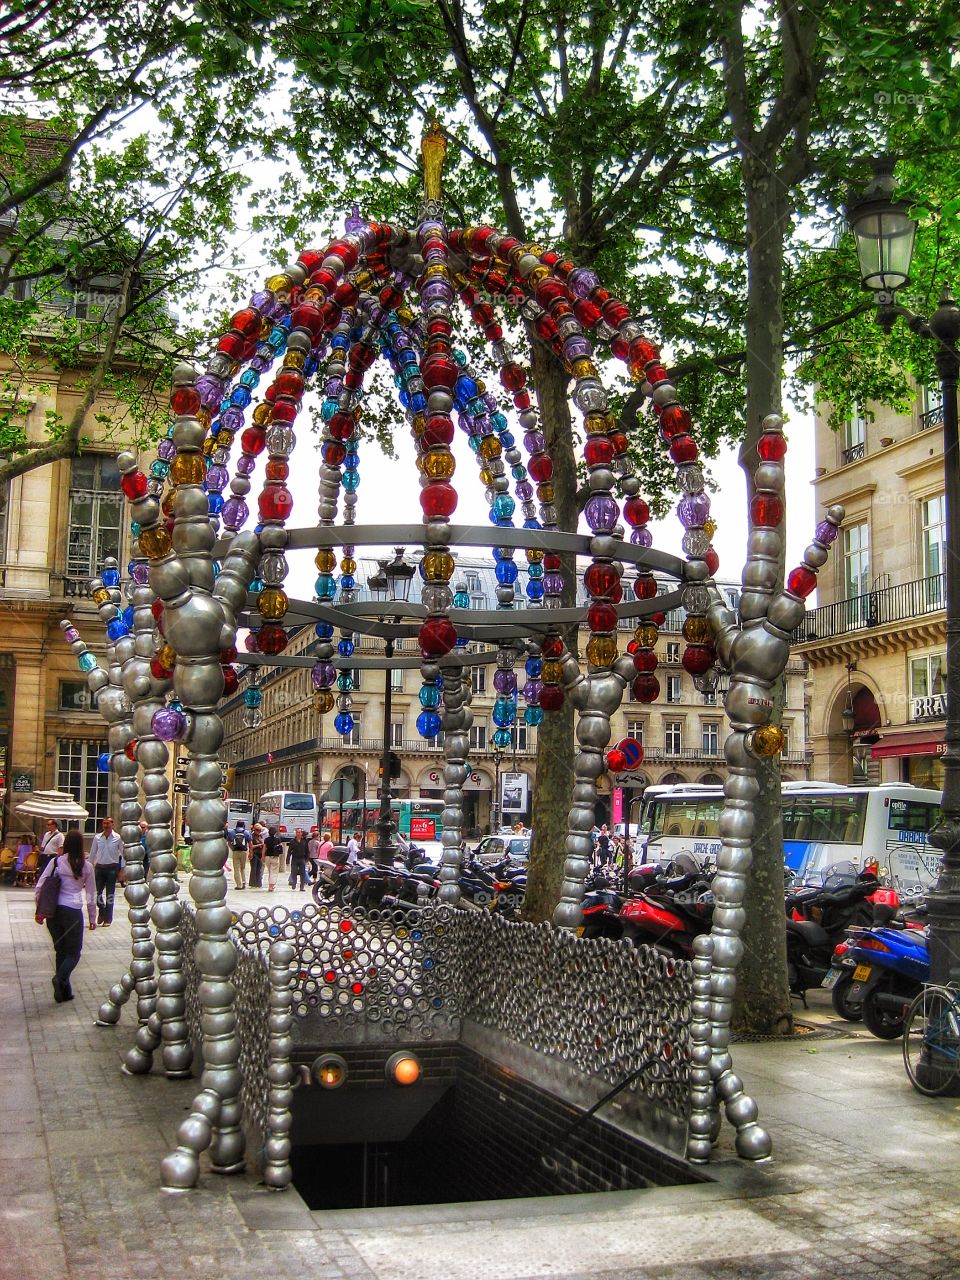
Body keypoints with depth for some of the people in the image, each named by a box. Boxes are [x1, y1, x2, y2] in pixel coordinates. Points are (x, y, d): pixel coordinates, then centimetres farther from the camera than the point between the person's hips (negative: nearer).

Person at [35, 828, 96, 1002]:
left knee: (60, 950, 15)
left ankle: (64, 991, 15)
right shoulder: (86, 866, -1)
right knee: (74, 952, 8)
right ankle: (61, 977, -20)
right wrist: (92, 918, 14)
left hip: (53, 911, 3)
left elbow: (39, 887, 0)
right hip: (73, 912, -3)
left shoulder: (56, 862, 1)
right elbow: (91, 895, 4)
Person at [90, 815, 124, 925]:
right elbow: (92, 853, 9)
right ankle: (101, 911, 27)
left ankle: (108, 919, 13)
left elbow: (123, 854, 0)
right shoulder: (97, 837, 2)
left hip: (112, 868, -2)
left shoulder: (118, 838, -5)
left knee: (110, 894, 4)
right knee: (98, 892, 1)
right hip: (99, 867, 2)